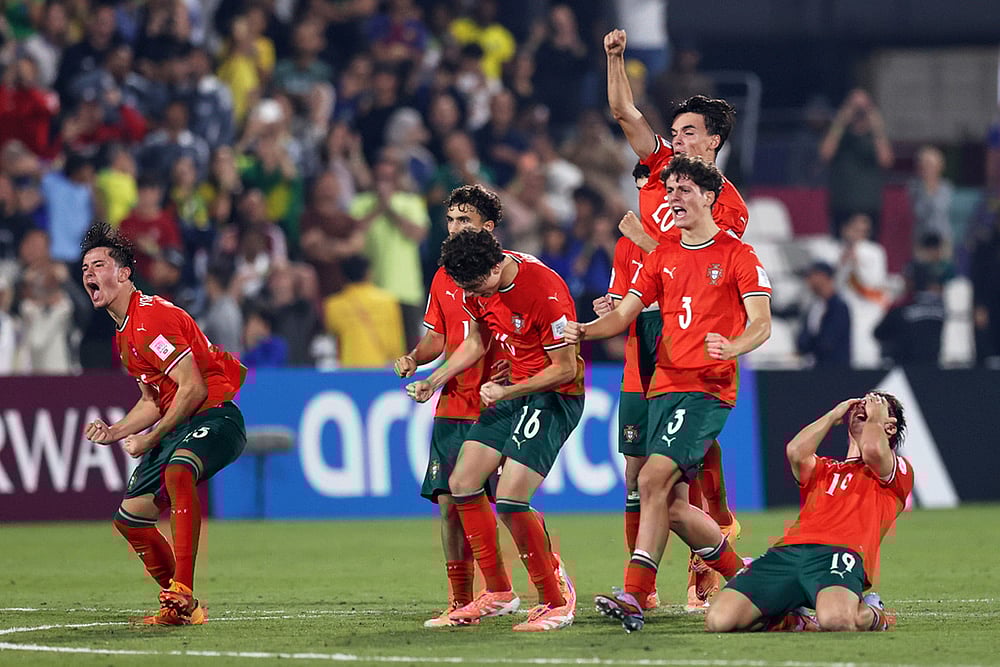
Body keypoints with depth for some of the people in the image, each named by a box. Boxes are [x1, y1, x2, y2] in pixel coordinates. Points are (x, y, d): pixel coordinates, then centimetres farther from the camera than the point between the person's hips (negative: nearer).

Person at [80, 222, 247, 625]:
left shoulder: (151, 318, -16)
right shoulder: (123, 334, 16)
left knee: (177, 471, -40)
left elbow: (193, 389, -20)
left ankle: (181, 595, -47)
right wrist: (114, 433, 8)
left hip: (214, 417, -11)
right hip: (177, 428, 11)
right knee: (129, 518, 9)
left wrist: (151, 439, -14)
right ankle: (183, 607, 20)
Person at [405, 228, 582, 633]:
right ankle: (498, 594, 16)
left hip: (555, 396, -9)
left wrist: (507, 392, -21)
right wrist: (433, 381, 5)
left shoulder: (545, 292, -27)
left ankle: (557, 602, -6)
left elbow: (566, 369, -20)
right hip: (514, 391, 9)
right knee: (462, 483, 6)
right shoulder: (478, 283, -2)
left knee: (510, 498, -19)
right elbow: (475, 343, 15)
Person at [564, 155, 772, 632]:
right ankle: (742, 577, 21)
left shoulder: (737, 255, 0)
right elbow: (625, 314, 15)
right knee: (672, 506, 2)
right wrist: (584, 331, -6)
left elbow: (761, 324, -6)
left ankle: (634, 597, -25)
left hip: (708, 388, -7)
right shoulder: (662, 258, 17)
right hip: (664, 386, 7)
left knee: (653, 479, -21)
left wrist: (731, 348, -27)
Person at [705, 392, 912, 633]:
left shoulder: (899, 471, 22)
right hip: (786, 552, 4)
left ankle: (871, 615, -3)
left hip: (841, 553, -4)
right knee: (718, 621, -21)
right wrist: (834, 414, 24)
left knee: (836, 619, -40)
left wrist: (874, 417, 21)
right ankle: (785, 621, 8)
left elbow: (872, 450, -1)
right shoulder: (823, 468, 34)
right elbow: (796, 452, 10)